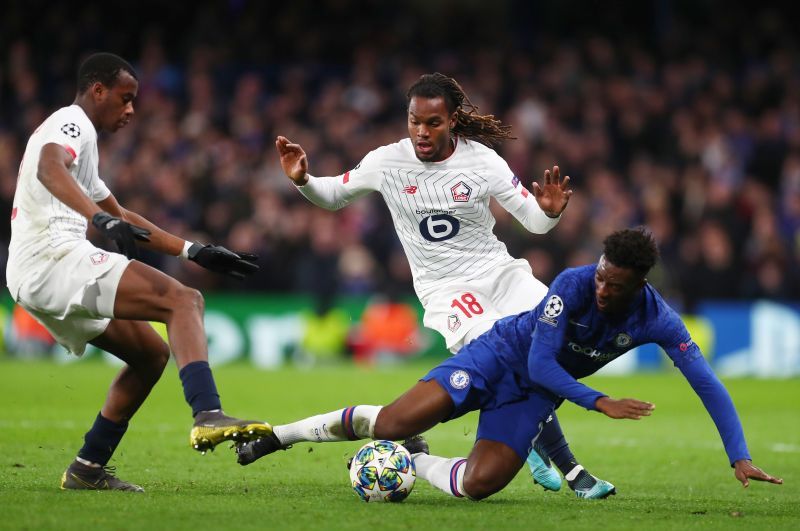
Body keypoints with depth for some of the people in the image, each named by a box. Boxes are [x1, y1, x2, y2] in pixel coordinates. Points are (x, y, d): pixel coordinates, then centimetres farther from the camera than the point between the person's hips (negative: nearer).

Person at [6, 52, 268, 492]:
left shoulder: (70, 130, 32)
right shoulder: (72, 122, 1)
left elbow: (122, 216, 39)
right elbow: (49, 167, -24)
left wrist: (192, 251, 33)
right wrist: (102, 218, -38)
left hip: (30, 281, 10)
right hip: (55, 255, -10)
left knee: (151, 354, 18)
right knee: (184, 300, -19)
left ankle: (88, 469, 16)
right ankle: (208, 416, -40)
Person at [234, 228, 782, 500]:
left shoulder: (658, 321, -18)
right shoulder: (574, 284, -25)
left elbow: (709, 386, -17)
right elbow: (540, 362, -23)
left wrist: (741, 458, -25)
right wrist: (601, 402, -29)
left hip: (535, 394, 3)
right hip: (502, 352, -3)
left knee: (479, 484, -22)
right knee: (394, 422, -20)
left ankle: (416, 462, 11)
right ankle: (276, 436, 0)